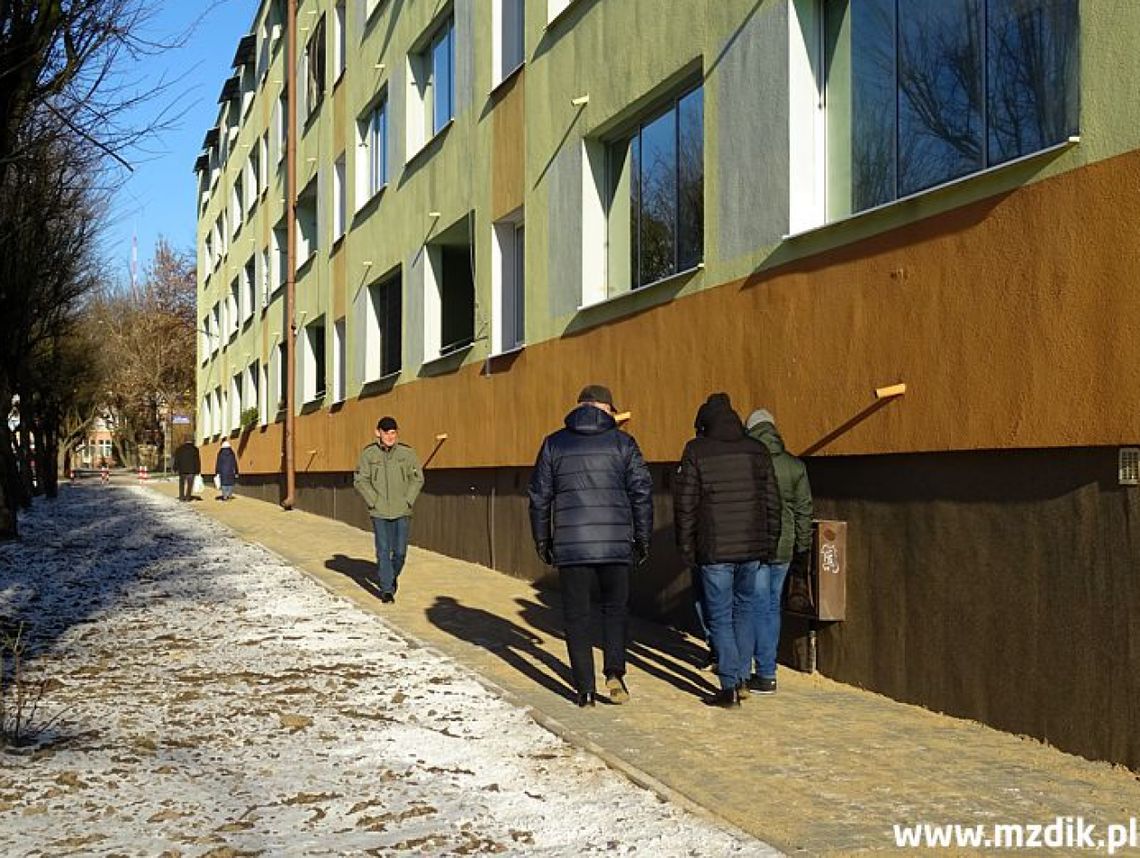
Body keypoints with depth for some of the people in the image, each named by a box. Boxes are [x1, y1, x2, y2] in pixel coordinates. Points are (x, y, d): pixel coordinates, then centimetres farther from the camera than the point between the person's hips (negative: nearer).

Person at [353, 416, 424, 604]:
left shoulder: (407, 453, 0)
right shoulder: (369, 454, -1)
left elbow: (418, 478, 6)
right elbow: (360, 480, 2)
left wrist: (408, 500, -3)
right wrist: (373, 501, -6)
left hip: (402, 512, 1)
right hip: (379, 512, -1)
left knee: (400, 551, 2)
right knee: (383, 551, -3)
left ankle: (392, 576, 31)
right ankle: (386, 589, 6)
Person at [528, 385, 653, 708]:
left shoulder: (554, 444, 6)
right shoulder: (622, 442, 4)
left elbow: (539, 496, 7)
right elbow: (641, 493, 2)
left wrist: (542, 541, 15)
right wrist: (643, 539, 10)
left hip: (570, 546, 0)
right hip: (616, 544, 0)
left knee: (577, 616, 8)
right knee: (616, 608, 17)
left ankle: (585, 688, 6)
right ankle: (614, 672, 2)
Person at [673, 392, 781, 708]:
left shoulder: (696, 452, -5)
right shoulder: (757, 450, 6)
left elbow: (685, 504, -6)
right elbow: (772, 501, 7)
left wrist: (685, 546, 2)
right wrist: (770, 542, 14)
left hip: (715, 551, -4)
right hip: (752, 548, 4)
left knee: (720, 616, 3)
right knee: (744, 608, 20)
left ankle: (729, 688, 1)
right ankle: (741, 678, 21)